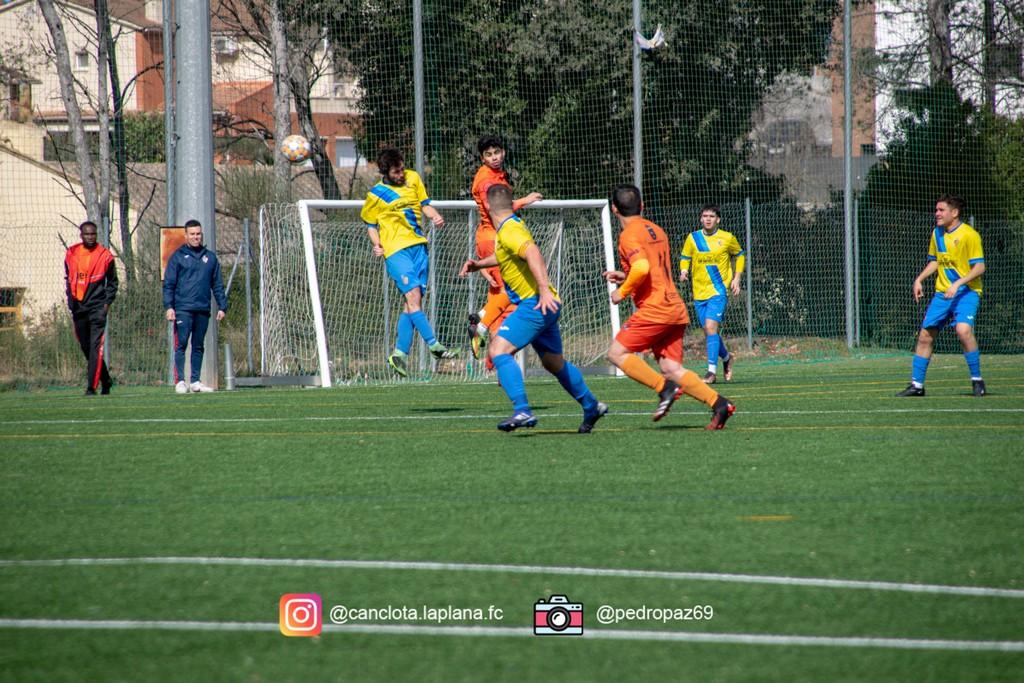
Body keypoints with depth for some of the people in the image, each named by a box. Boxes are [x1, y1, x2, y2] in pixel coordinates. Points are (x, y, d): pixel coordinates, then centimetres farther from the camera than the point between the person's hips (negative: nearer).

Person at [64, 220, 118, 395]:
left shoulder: (105, 255, -2)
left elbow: (112, 282, 7)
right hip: (78, 308, 5)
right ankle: (105, 380, 26)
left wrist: (107, 302, -3)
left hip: (97, 307, -5)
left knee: (95, 348, -13)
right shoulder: (71, 254, 7)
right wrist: (70, 299, 7)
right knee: (86, 348, 11)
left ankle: (92, 387, -16)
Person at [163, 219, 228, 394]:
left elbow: (217, 285, 16)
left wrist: (222, 306, 8)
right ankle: (180, 381, -9)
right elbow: (168, 284, 0)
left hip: (203, 310, 4)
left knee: (199, 346, 7)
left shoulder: (210, 257, 13)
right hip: (183, 309, -4)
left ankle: (195, 381, 11)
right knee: (181, 345, -8)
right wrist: (169, 306, -11)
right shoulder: (178, 257, 3)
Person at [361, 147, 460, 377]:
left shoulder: (413, 178, 9)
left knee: (413, 302, 3)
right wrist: (377, 244, -7)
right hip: (396, 248, -5)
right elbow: (370, 224, 10)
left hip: (418, 244, 5)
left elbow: (425, 204, 18)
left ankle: (400, 353, 9)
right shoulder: (376, 195, -1)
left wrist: (435, 216, -3)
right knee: (413, 295, -17)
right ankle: (433, 345, -19)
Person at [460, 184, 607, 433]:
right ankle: (591, 407, 37)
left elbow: (532, 252, -34)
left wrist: (544, 289, -43)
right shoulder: (514, 225, 15)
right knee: (554, 363, 23)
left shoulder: (509, 230, -16)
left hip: (535, 304, -10)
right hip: (544, 306, 10)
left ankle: (522, 411, -28)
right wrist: (479, 264, 24)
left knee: (498, 350, -19)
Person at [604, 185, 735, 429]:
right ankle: (718, 403, -11)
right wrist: (626, 277, 26)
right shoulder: (656, 231, 20)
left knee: (617, 352, -1)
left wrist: (623, 291, -9)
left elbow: (642, 267, -24)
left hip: (654, 309, -8)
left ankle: (664, 388, -14)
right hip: (675, 308, 8)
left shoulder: (629, 235, -8)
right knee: (671, 367, 4)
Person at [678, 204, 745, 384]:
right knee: (709, 330, 9)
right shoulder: (692, 238, 4)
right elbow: (685, 257, 15)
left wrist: (736, 278, 7)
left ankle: (712, 371, -19)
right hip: (699, 292, 4)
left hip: (719, 290, -4)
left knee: (711, 326, -19)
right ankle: (726, 357, 37)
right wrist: (684, 271, -7)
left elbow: (740, 255, 16)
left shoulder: (728, 238, 0)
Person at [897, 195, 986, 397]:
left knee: (963, 329, -29)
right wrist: (919, 279, 9)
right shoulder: (937, 234, 9)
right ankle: (916, 384, 14)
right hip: (942, 292, 7)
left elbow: (979, 267, -15)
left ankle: (977, 381, -16)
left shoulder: (969, 235, -13)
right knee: (925, 335, 3)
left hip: (966, 291, -7)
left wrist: (958, 284, -25)